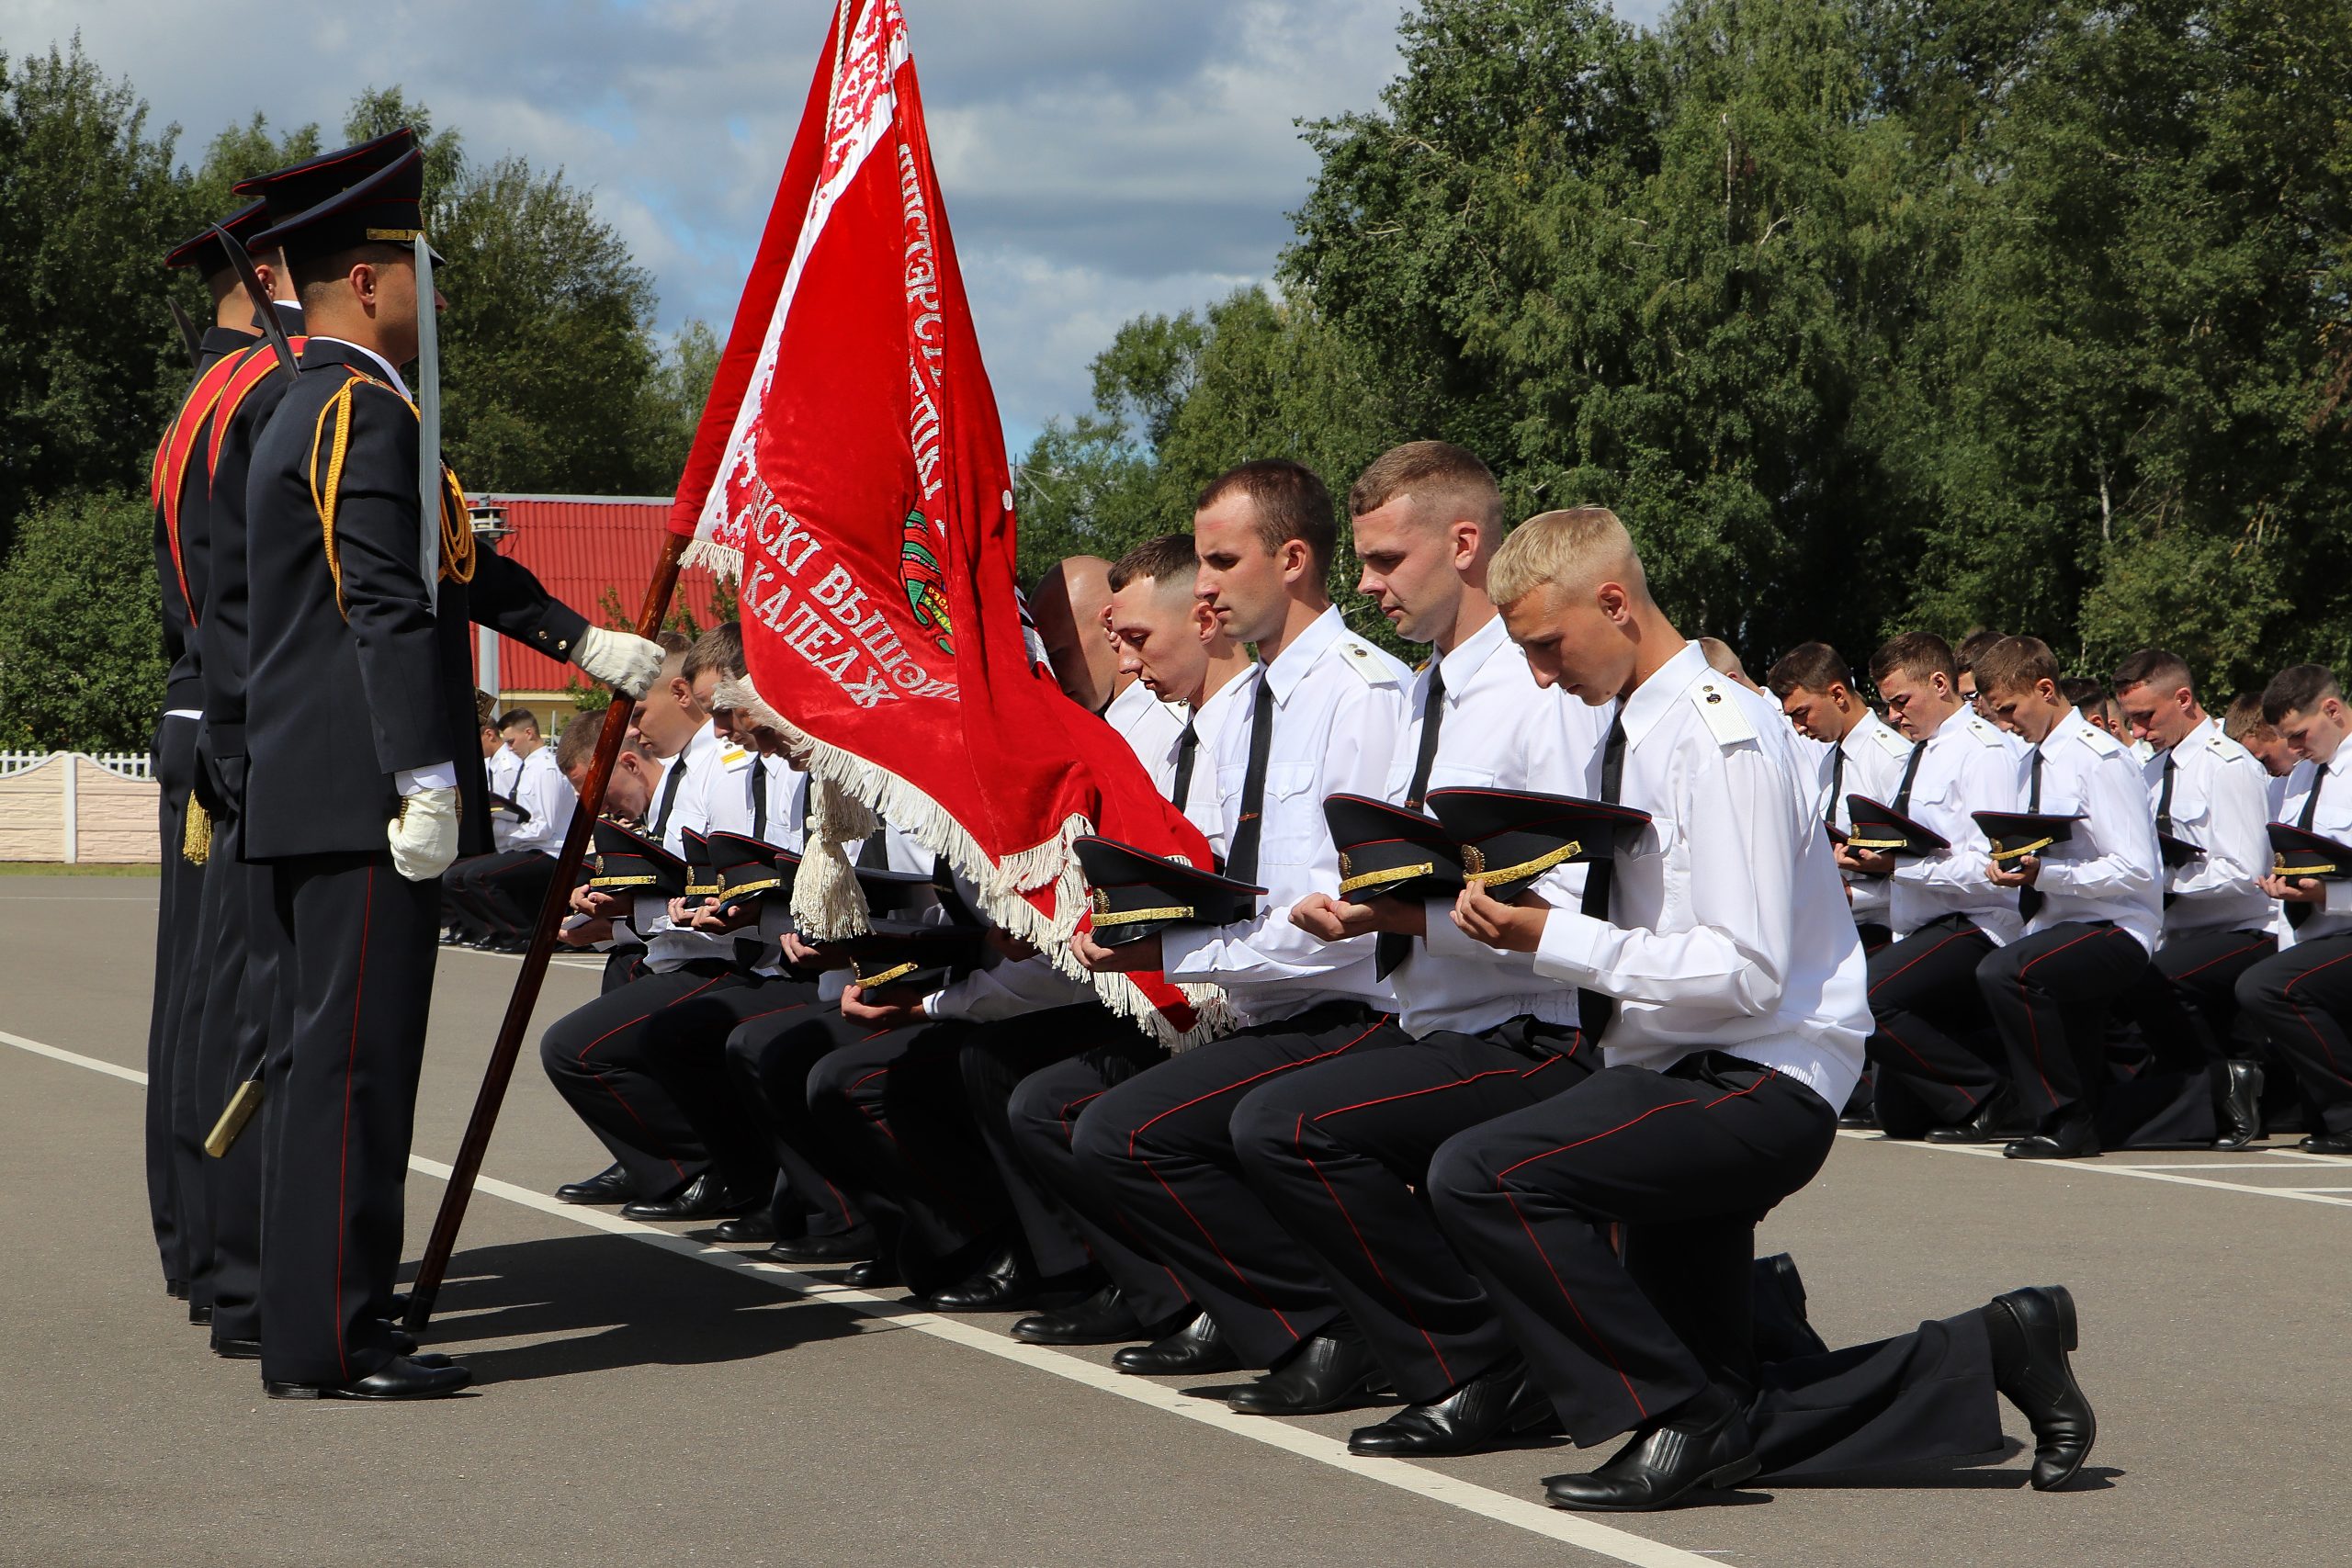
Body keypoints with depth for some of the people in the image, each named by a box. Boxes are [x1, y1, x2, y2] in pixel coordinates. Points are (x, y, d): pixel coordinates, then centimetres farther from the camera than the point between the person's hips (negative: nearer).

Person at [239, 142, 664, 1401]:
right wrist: (426, 779, -23)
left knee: (331, 1055, 13)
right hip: (363, 798, -11)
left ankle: (315, 1320, 19)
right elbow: (387, 606, -20)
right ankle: (327, 1342, -7)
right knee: (355, 1057, -9)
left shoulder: (313, 409, 21)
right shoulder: (363, 410, -12)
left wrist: (580, 642, 35)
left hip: (309, 799, 11)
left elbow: (450, 567, 30)